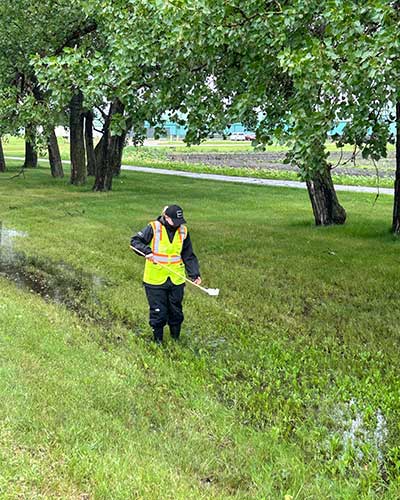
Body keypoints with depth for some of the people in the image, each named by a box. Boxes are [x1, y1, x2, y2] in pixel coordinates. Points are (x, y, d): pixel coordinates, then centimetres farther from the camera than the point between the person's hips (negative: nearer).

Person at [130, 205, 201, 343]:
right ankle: (158, 341, 23)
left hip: (176, 280, 4)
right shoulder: (153, 228, -10)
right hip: (155, 280, -3)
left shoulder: (183, 231, 2)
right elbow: (135, 241, -7)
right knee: (158, 312, 5)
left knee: (176, 312, 14)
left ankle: (176, 339, 31)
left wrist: (194, 274, -4)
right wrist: (146, 250, -25)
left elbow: (188, 256, 7)